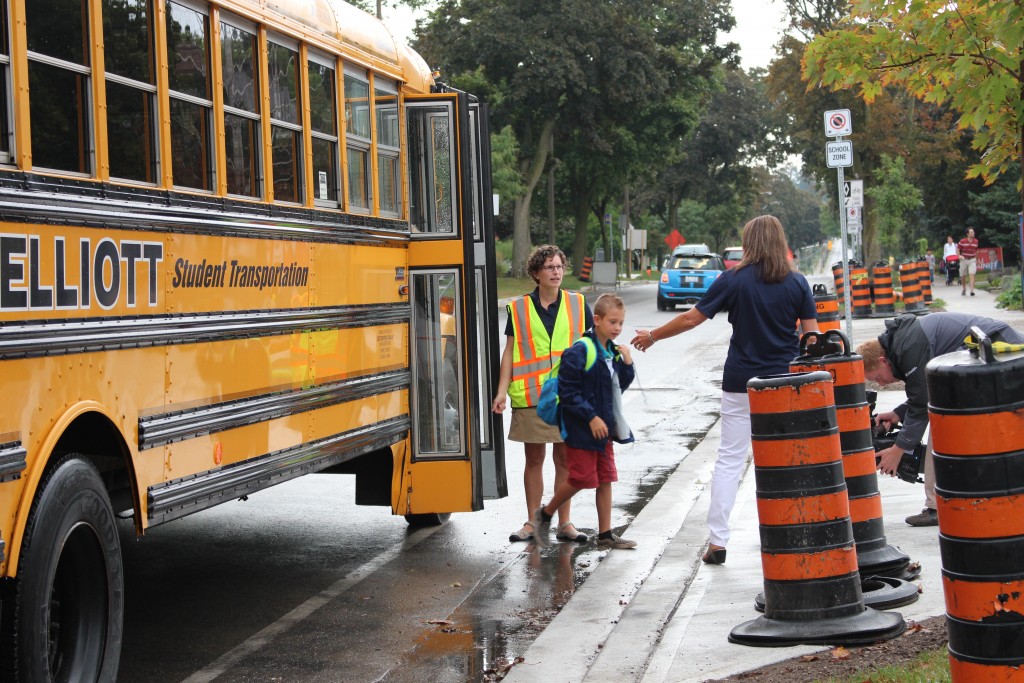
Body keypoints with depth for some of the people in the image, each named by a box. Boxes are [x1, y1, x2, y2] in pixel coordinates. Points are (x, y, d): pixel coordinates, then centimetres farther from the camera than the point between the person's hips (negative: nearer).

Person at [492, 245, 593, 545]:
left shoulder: (577, 304, 4)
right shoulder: (519, 309, 3)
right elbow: (510, 351, 5)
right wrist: (502, 391, -2)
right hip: (530, 396, 0)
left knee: (564, 458, 6)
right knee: (534, 459, 7)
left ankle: (564, 522, 14)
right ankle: (532, 523, 15)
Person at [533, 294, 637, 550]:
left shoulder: (613, 353, 8)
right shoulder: (579, 352, -18)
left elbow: (620, 387, 14)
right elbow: (567, 392, -18)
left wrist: (627, 363, -3)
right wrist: (591, 418, -19)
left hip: (603, 426, 8)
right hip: (581, 428, -8)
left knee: (605, 479, 8)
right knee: (581, 478, -3)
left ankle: (605, 534, 15)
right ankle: (545, 514, 20)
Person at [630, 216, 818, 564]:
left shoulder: (733, 280, -5)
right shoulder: (797, 283, -1)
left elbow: (691, 318, -3)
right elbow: (811, 335, -1)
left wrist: (652, 336, 11)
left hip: (741, 383, -1)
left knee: (729, 460, 5)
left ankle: (717, 541, 4)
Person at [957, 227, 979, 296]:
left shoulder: (976, 241, 2)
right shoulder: (962, 241, -8)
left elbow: (976, 251, 15)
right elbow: (957, 249, 3)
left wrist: (976, 260, 20)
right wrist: (959, 256, -14)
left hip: (972, 260, 1)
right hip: (964, 260, -1)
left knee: (972, 275, -15)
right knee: (963, 276, 10)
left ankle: (972, 290, -22)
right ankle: (964, 289, 32)